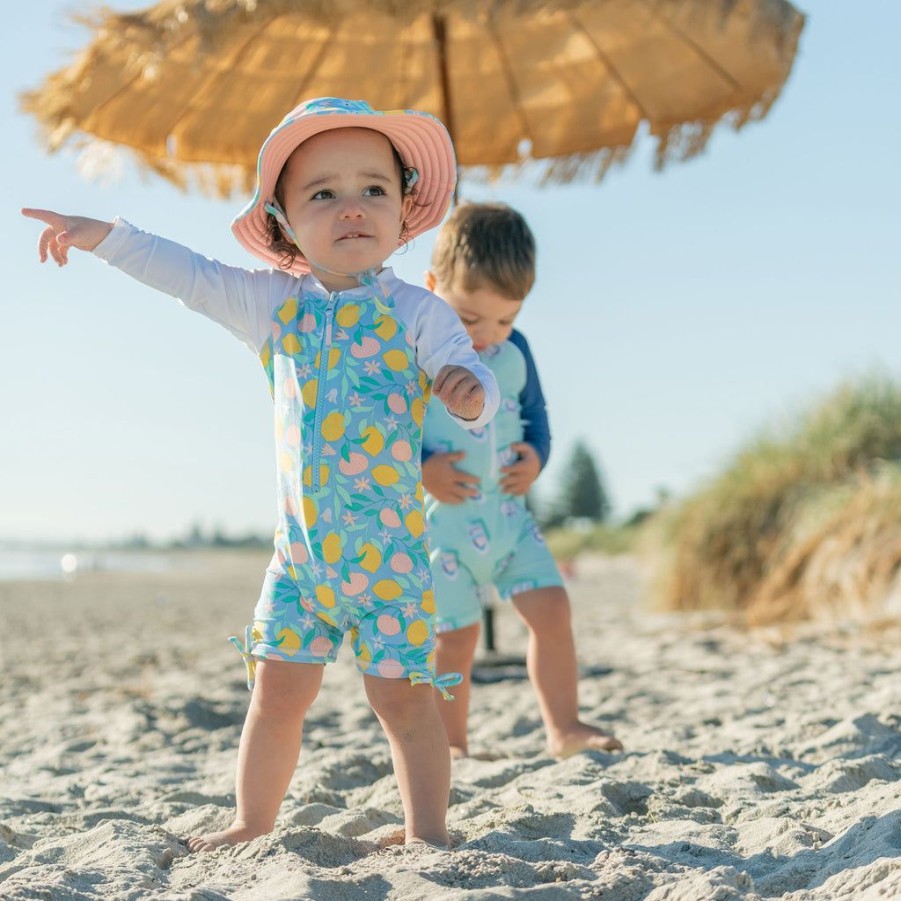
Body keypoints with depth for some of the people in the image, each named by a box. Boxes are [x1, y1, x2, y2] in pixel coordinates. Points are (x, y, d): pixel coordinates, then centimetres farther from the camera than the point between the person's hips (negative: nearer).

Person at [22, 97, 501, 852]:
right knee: (276, 692, 9)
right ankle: (253, 825, 24)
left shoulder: (417, 312, -7)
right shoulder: (272, 305, 4)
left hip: (391, 554, -4)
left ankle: (428, 836, 9)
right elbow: (189, 275, 9)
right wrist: (104, 236, 7)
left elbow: (475, 382, -17)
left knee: (403, 699, -2)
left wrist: (467, 390, -41)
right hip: (299, 554, 4)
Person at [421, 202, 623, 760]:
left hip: (507, 511, 5)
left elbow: (535, 412, 18)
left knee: (551, 608, -2)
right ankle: (452, 745, 17)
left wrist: (537, 456, -2)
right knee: (456, 636, 1)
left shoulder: (513, 351, 4)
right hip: (440, 520, -4)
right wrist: (420, 467, -22)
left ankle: (564, 727, 9)